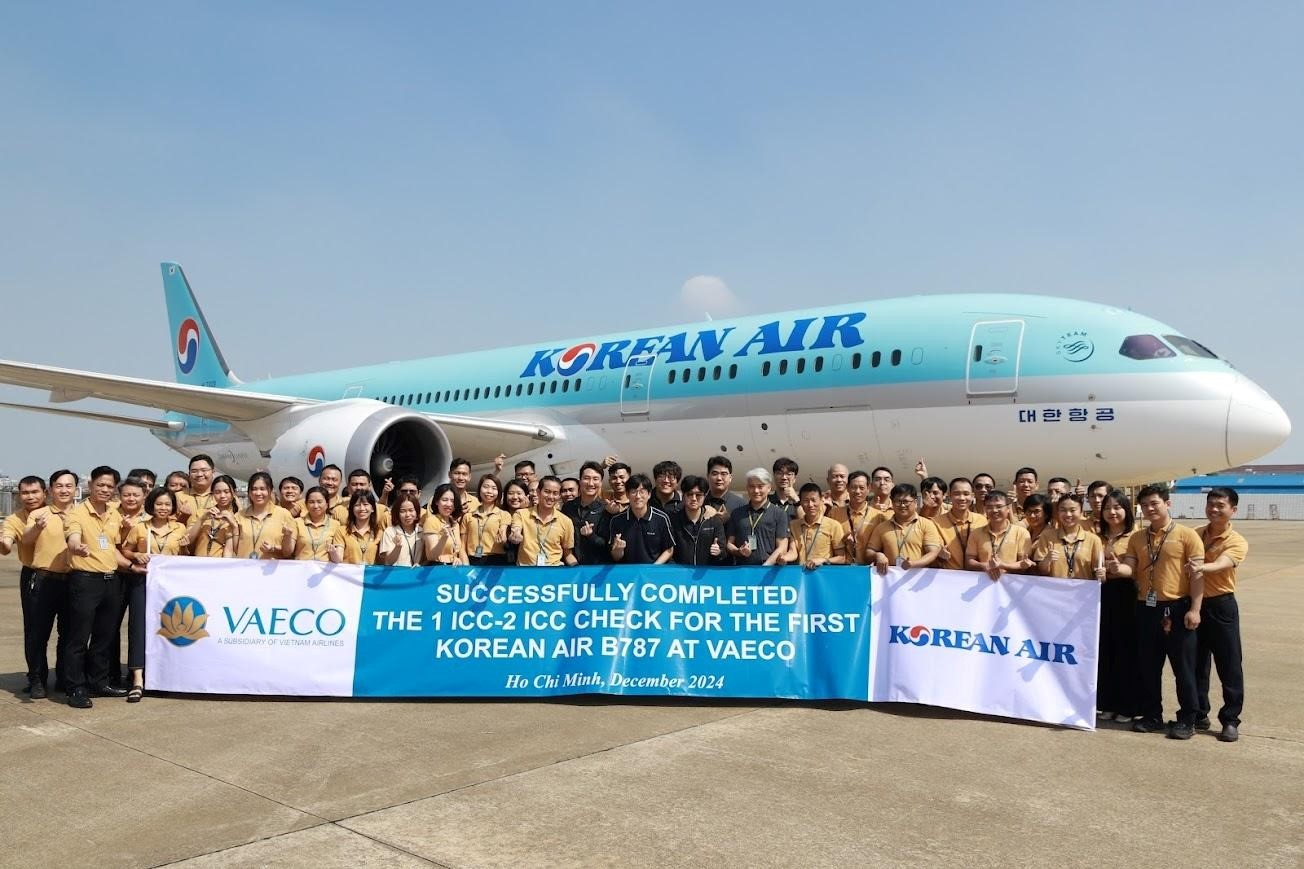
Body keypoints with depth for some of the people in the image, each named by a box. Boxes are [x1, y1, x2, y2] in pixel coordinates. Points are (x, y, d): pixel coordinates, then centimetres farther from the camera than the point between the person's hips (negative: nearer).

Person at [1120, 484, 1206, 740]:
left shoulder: (1187, 535, -4)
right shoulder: (1136, 537, 10)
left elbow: (1197, 574, -7)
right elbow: (1129, 568, 3)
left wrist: (1195, 609, -13)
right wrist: (1116, 568, -21)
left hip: (1177, 608, -4)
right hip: (1146, 609, 5)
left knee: (1183, 667, 2)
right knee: (1148, 667, 11)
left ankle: (1187, 719, 12)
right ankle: (1152, 716, 21)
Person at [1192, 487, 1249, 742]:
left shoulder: (1237, 542, -8)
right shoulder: (1194, 534, 6)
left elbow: (1220, 564, -27)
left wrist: (1201, 567, -48)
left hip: (1221, 606, -4)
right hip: (1194, 603, 4)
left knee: (1229, 665, 1)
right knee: (1196, 663, 10)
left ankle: (1230, 720, 11)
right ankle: (1198, 714, 22)